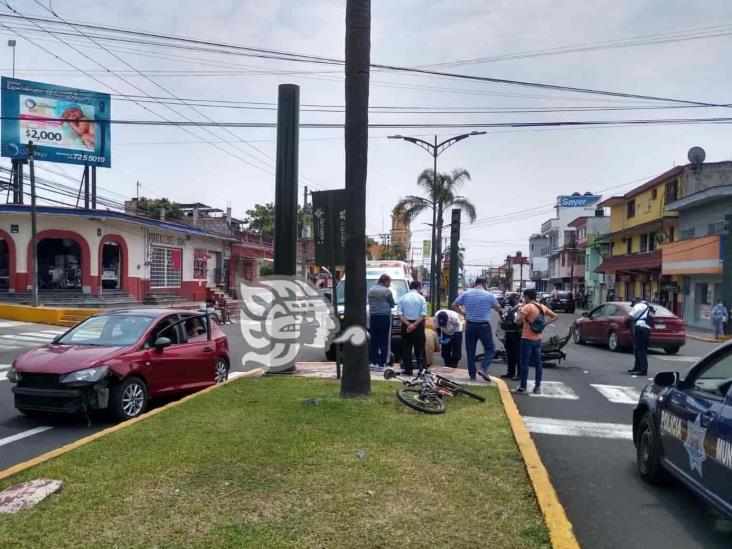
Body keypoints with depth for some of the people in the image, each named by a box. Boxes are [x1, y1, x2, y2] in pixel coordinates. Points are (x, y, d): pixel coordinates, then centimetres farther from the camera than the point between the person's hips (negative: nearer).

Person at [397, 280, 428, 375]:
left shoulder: (402, 298, 3)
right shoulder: (421, 298, -2)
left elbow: (400, 314, -6)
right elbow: (423, 315, -12)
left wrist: (408, 324, -13)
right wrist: (414, 324, -16)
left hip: (406, 325, 1)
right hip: (418, 325, -1)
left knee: (406, 348, 6)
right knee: (419, 348, 6)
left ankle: (408, 370, 6)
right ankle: (422, 368, 3)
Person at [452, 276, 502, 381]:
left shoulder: (465, 294, 1)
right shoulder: (489, 295, -6)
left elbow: (454, 306, 3)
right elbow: (499, 309, 3)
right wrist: (501, 311, 24)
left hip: (470, 326, 3)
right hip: (484, 326, -3)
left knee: (470, 351, 10)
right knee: (490, 349, 10)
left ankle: (472, 374, 11)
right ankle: (483, 369, -8)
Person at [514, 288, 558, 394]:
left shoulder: (527, 307, -14)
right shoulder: (542, 307, 8)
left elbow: (518, 321, -20)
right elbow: (556, 317, 14)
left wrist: (519, 311, -3)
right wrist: (545, 323, 8)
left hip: (527, 339, -7)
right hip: (538, 339, 7)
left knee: (525, 364, -2)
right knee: (538, 363, 10)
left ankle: (522, 388, 1)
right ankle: (537, 387, 14)